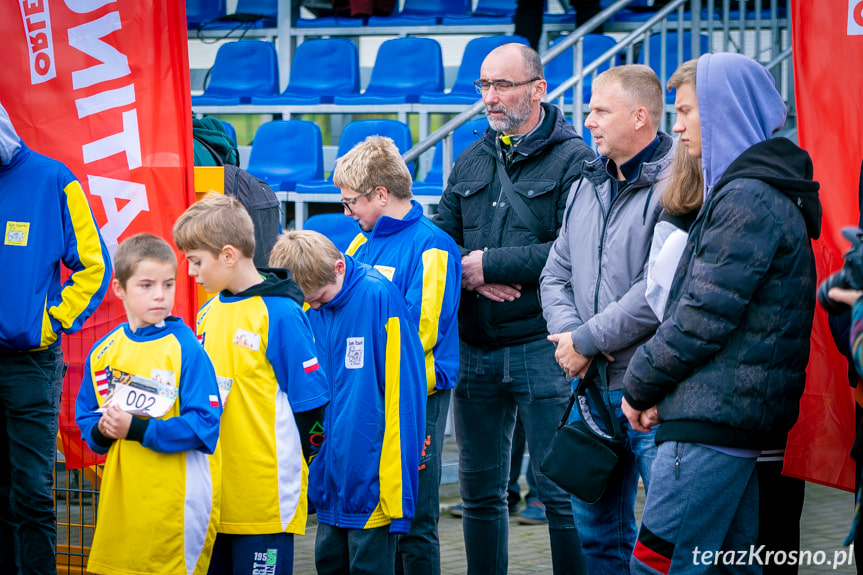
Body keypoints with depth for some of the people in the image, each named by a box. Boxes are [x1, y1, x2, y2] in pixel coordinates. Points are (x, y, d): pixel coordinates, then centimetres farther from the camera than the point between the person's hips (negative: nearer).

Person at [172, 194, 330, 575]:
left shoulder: (280, 314, -12)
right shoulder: (209, 311, 11)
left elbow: (310, 401, -11)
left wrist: (290, 468, -5)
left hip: (265, 494, -7)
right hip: (214, 491, 7)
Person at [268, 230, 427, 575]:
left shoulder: (379, 296, -15)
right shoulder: (311, 308, 5)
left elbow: (403, 389, -14)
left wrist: (396, 476, -14)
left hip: (371, 477, -7)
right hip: (333, 469, 7)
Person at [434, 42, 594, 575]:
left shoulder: (572, 160, -7)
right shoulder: (472, 161, 14)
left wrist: (490, 264, -13)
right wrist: (475, 282, -10)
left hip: (541, 346, -6)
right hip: (475, 346, 6)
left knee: (560, 489, -4)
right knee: (480, 487, 13)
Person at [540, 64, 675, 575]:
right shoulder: (589, 184, 15)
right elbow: (557, 274, 16)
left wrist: (587, 340, -13)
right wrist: (568, 333, -4)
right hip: (591, 383, 8)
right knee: (596, 532, 15)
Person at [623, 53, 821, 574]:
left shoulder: (746, 199, -14)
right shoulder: (767, 192, 19)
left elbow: (704, 316, -18)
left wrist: (640, 386, -5)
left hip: (715, 415, -10)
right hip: (743, 415, 10)